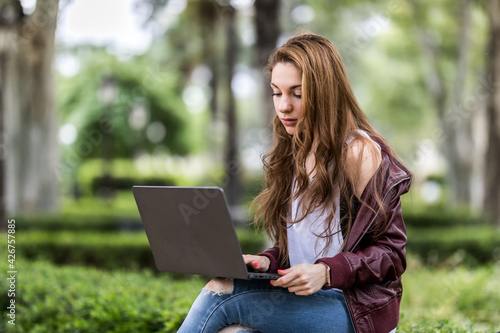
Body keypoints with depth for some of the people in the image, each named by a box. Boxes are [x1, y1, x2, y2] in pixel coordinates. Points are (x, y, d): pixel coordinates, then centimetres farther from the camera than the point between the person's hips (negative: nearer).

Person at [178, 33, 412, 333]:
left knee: (221, 291, -24)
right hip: (302, 301, 6)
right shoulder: (293, 154, 15)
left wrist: (325, 272, -21)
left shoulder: (359, 153, -7)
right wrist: (267, 261, -1)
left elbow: (391, 251, -7)